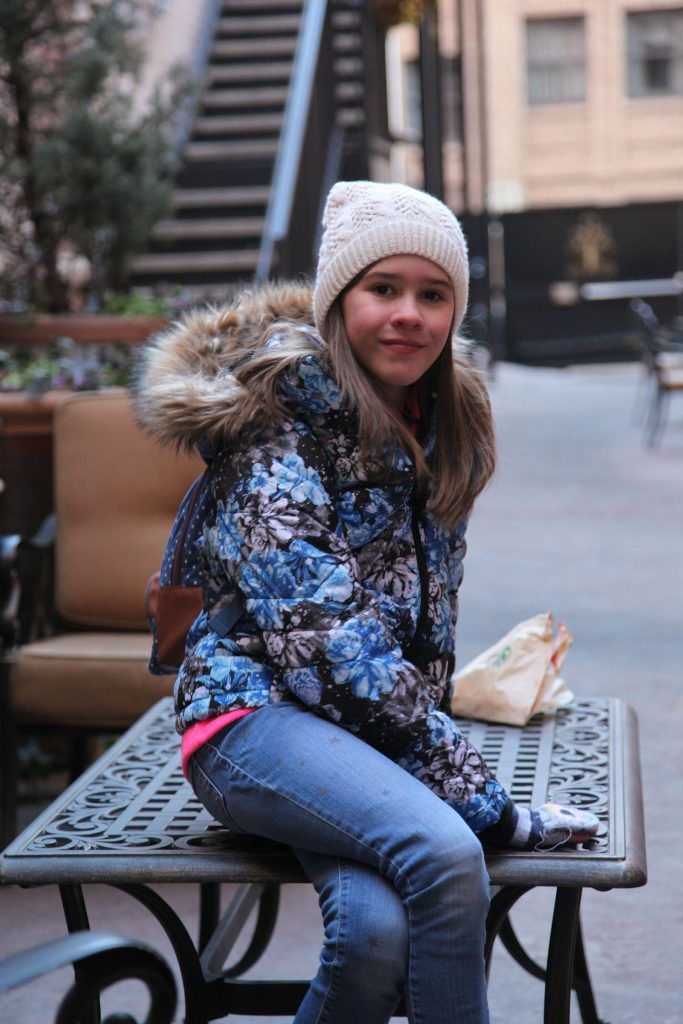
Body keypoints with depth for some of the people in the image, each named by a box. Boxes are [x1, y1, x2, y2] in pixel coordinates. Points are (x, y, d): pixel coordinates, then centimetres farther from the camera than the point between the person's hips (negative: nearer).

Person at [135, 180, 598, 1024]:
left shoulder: (449, 424, 12)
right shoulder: (277, 424, -11)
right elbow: (326, 641, -18)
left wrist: (428, 724, 6)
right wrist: (483, 801, -20)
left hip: (380, 731, 6)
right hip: (258, 711, -5)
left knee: (379, 931, -28)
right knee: (444, 853, -33)